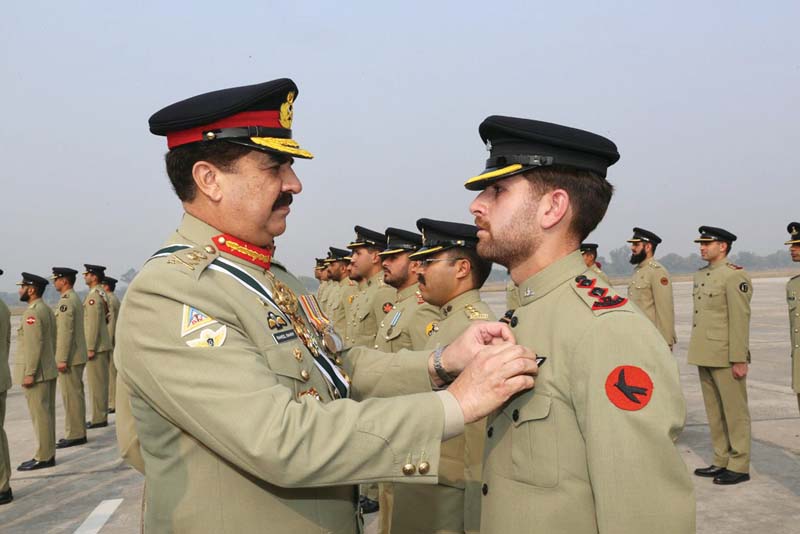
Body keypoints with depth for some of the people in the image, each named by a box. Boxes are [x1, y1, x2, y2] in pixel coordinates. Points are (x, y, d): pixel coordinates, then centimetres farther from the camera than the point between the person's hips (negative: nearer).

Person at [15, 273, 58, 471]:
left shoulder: (32, 313, -17)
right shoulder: (47, 310, 13)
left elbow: (34, 345, -22)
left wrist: (29, 373, -20)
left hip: (36, 373, -10)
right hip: (49, 371, 10)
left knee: (40, 414, -3)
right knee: (47, 413, 13)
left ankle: (43, 457, 2)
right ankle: (48, 454, 19)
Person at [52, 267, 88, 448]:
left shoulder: (66, 301, -17)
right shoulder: (75, 298, 15)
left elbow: (66, 332, -21)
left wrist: (62, 359, -21)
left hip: (69, 357, -10)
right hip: (77, 356, 10)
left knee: (71, 396, -4)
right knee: (76, 394, 13)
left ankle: (74, 435, 1)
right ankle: (78, 432, 20)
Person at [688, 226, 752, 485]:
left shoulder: (735, 276, -12)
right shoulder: (701, 275, 14)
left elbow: (741, 320, -16)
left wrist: (739, 359, -18)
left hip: (726, 356, -8)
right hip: (705, 356, 9)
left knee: (735, 412, 1)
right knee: (714, 412, 14)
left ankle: (739, 466, 10)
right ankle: (721, 461, 23)